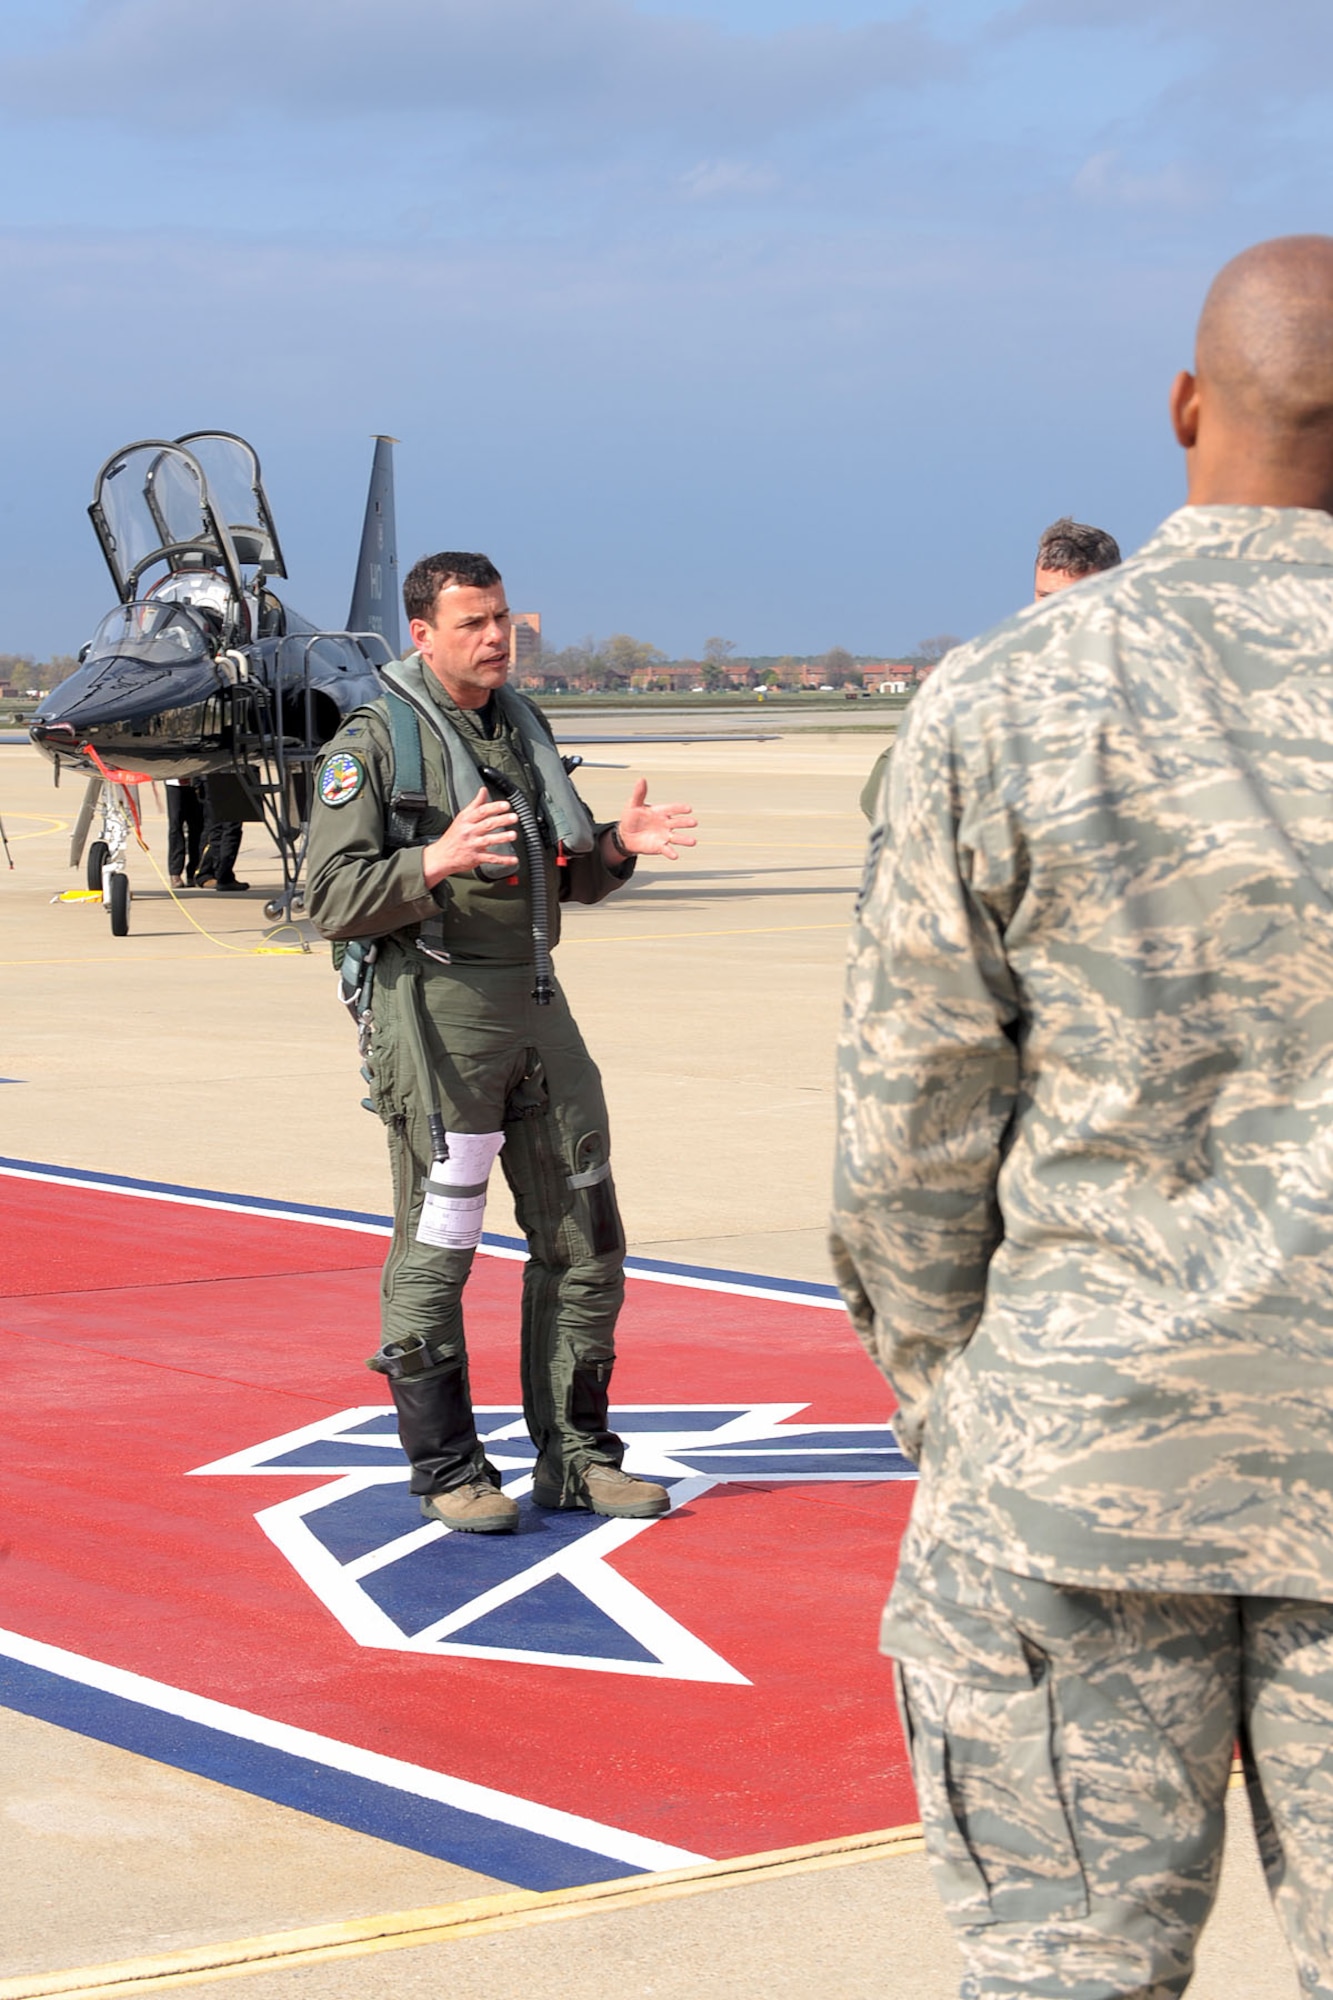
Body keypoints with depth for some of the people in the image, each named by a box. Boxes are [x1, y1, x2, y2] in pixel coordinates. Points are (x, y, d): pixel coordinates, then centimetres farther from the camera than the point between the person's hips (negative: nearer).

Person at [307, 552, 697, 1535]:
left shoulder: (525, 726, 16)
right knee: (436, 1250, -3)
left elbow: (572, 878, 22)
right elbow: (333, 898, -12)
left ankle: (575, 1455, 18)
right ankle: (448, 1471, 6)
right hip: (433, 1007, -7)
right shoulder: (374, 744, -5)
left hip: (535, 1001, 7)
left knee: (583, 1238, 9)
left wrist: (617, 845, 0)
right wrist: (434, 862, -27)